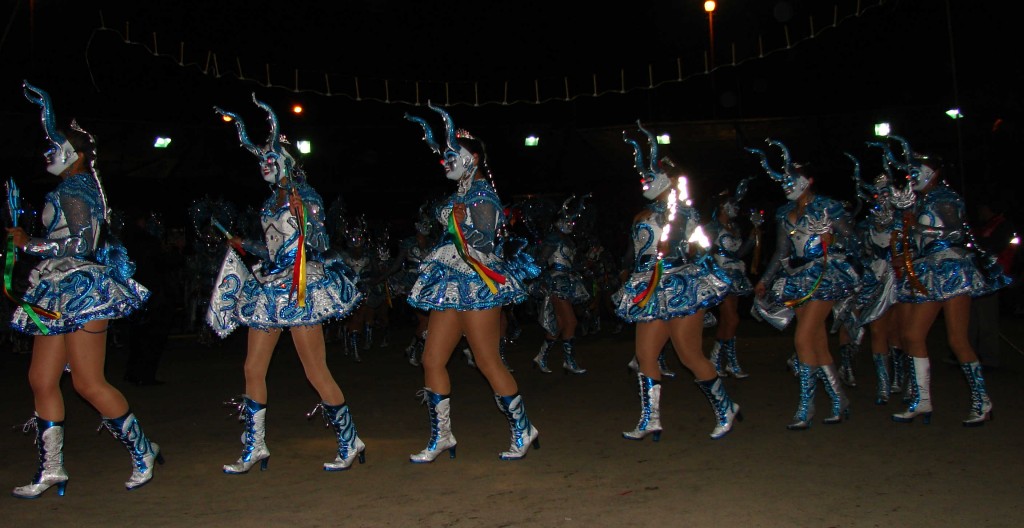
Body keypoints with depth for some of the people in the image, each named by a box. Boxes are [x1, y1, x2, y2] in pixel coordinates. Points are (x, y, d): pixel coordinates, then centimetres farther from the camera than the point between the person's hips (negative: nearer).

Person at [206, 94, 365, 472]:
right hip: (268, 290, 8)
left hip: (299, 291, -8)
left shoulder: (305, 197, -7)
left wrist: (302, 215, -25)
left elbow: (319, 246, -14)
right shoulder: (272, 201, 15)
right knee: (253, 369, 8)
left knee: (316, 372, -6)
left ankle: (350, 443, 7)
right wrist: (241, 245, 19)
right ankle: (254, 448, 19)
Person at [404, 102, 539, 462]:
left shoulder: (482, 196, -9)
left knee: (488, 362, -5)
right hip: (452, 285, 9)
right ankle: (441, 437, 14)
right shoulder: (459, 195, 16)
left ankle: (523, 431, 9)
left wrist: (459, 223, -25)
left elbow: (485, 244, -16)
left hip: (477, 285, -9)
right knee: (432, 360, 5)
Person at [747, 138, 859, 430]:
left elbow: (851, 242, -3)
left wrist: (831, 239, -20)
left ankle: (805, 408, -7)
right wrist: (764, 281, 12)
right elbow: (782, 253, 17)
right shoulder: (785, 213, 13)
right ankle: (839, 402, 18)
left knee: (803, 338, -14)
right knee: (818, 343, 7)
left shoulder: (827, 207, -4)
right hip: (798, 279, 6)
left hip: (824, 276, -6)